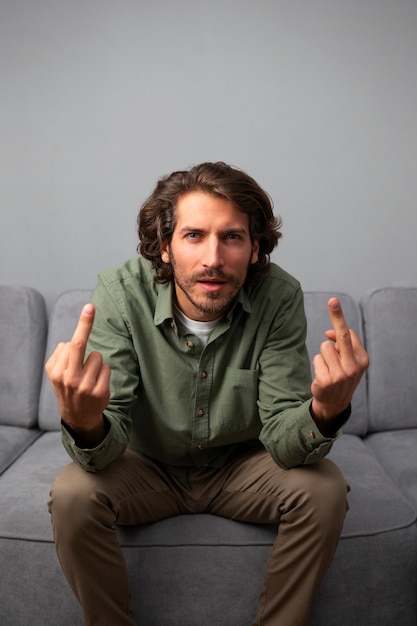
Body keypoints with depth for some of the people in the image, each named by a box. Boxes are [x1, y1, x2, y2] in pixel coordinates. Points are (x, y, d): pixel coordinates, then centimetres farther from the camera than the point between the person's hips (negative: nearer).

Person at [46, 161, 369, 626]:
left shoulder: (279, 297, -21)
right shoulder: (121, 292, -23)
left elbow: (283, 443, -22)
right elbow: (106, 451, -25)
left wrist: (325, 413, -46)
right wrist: (84, 425, -51)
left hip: (240, 466, 1)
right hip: (150, 467, 0)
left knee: (324, 490, -23)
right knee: (72, 494, -26)